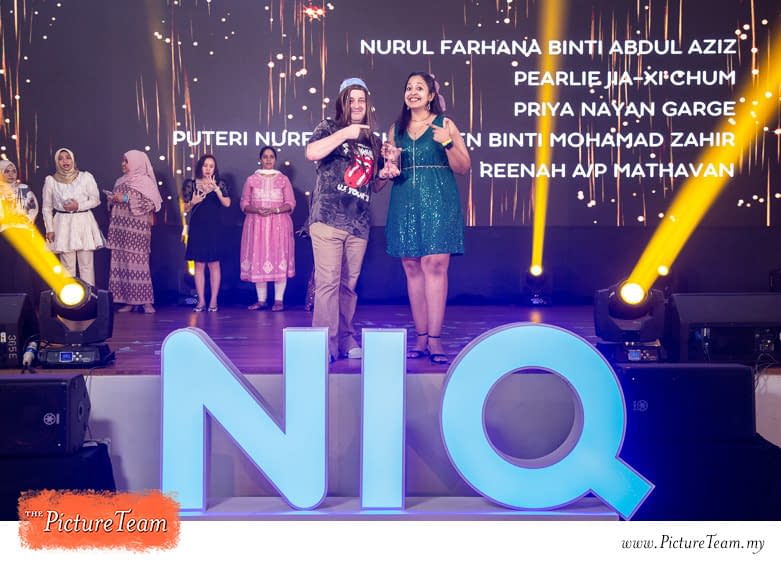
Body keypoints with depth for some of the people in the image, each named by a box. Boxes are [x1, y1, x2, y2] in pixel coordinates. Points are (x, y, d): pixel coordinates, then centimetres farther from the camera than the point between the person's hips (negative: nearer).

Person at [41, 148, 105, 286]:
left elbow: (95, 200, 3)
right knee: (67, 265, 3)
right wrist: (49, 229, 1)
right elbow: (47, 207, 7)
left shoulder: (86, 177, 0)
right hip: (63, 224, 1)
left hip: (84, 223, -1)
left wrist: (79, 206, -12)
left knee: (86, 264, 0)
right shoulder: (50, 180, 3)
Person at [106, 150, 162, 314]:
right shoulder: (120, 181, 18)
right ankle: (128, 300, 4)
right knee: (121, 261, 1)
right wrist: (112, 200, 3)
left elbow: (150, 203, -12)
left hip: (137, 228, -6)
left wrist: (126, 199, -14)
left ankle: (146, 301, -7)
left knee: (137, 261, -10)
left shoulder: (145, 182, -1)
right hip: (120, 227, 6)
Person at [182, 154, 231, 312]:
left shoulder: (220, 184, 4)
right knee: (199, 264, 3)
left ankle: (213, 301, 6)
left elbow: (227, 203, -11)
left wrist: (216, 188, -22)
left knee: (214, 263, 0)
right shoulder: (191, 184, 6)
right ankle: (201, 301, 8)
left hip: (214, 228, -1)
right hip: (197, 228, 1)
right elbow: (186, 208, 6)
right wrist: (193, 202, -14)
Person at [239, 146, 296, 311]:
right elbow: (244, 204, 6)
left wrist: (275, 210, -15)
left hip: (278, 224, -1)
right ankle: (261, 299, 8)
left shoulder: (283, 179, 6)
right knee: (258, 260, 0)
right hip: (256, 224, 1)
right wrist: (257, 210, -14)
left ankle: (279, 300, 0)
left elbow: (290, 204, 1)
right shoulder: (251, 179, 9)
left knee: (278, 259, -5)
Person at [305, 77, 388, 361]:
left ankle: (346, 340, 16)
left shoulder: (373, 140, 18)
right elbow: (312, 153, -18)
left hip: (359, 224, 5)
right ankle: (326, 344, -7)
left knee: (349, 284, 9)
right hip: (328, 218, -5)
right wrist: (344, 133, -18)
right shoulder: (329, 127, 4)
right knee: (328, 281, -10)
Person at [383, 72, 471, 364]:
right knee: (412, 268, 1)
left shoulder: (445, 124, 4)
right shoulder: (396, 129, 15)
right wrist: (390, 162, -3)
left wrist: (448, 143, -15)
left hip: (438, 203, -4)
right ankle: (421, 338, 7)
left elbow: (464, 168, 0)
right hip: (405, 204, 4)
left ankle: (435, 339, -11)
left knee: (435, 265, -12)